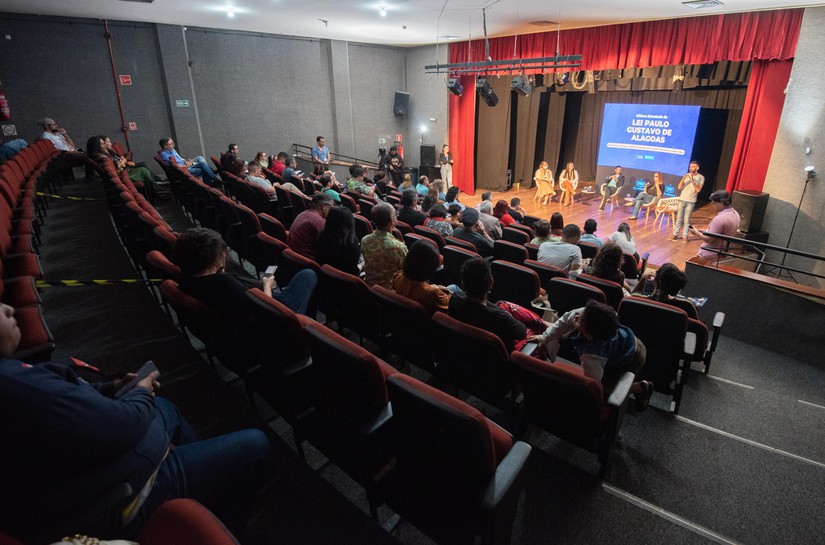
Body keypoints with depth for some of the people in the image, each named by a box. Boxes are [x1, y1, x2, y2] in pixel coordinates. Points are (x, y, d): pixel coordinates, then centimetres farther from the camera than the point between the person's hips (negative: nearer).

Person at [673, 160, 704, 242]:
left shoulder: (701, 178, -3)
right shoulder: (686, 175, 6)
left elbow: (698, 189, -15)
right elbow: (679, 187, 0)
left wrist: (692, 179, -20)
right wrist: (683, 179, -17)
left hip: (691, 201, -2)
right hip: (681, 200, 3)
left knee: (687, 219, -2)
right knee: (679, 218, 4)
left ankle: (685, 236, 3)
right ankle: (676, 234, 9)